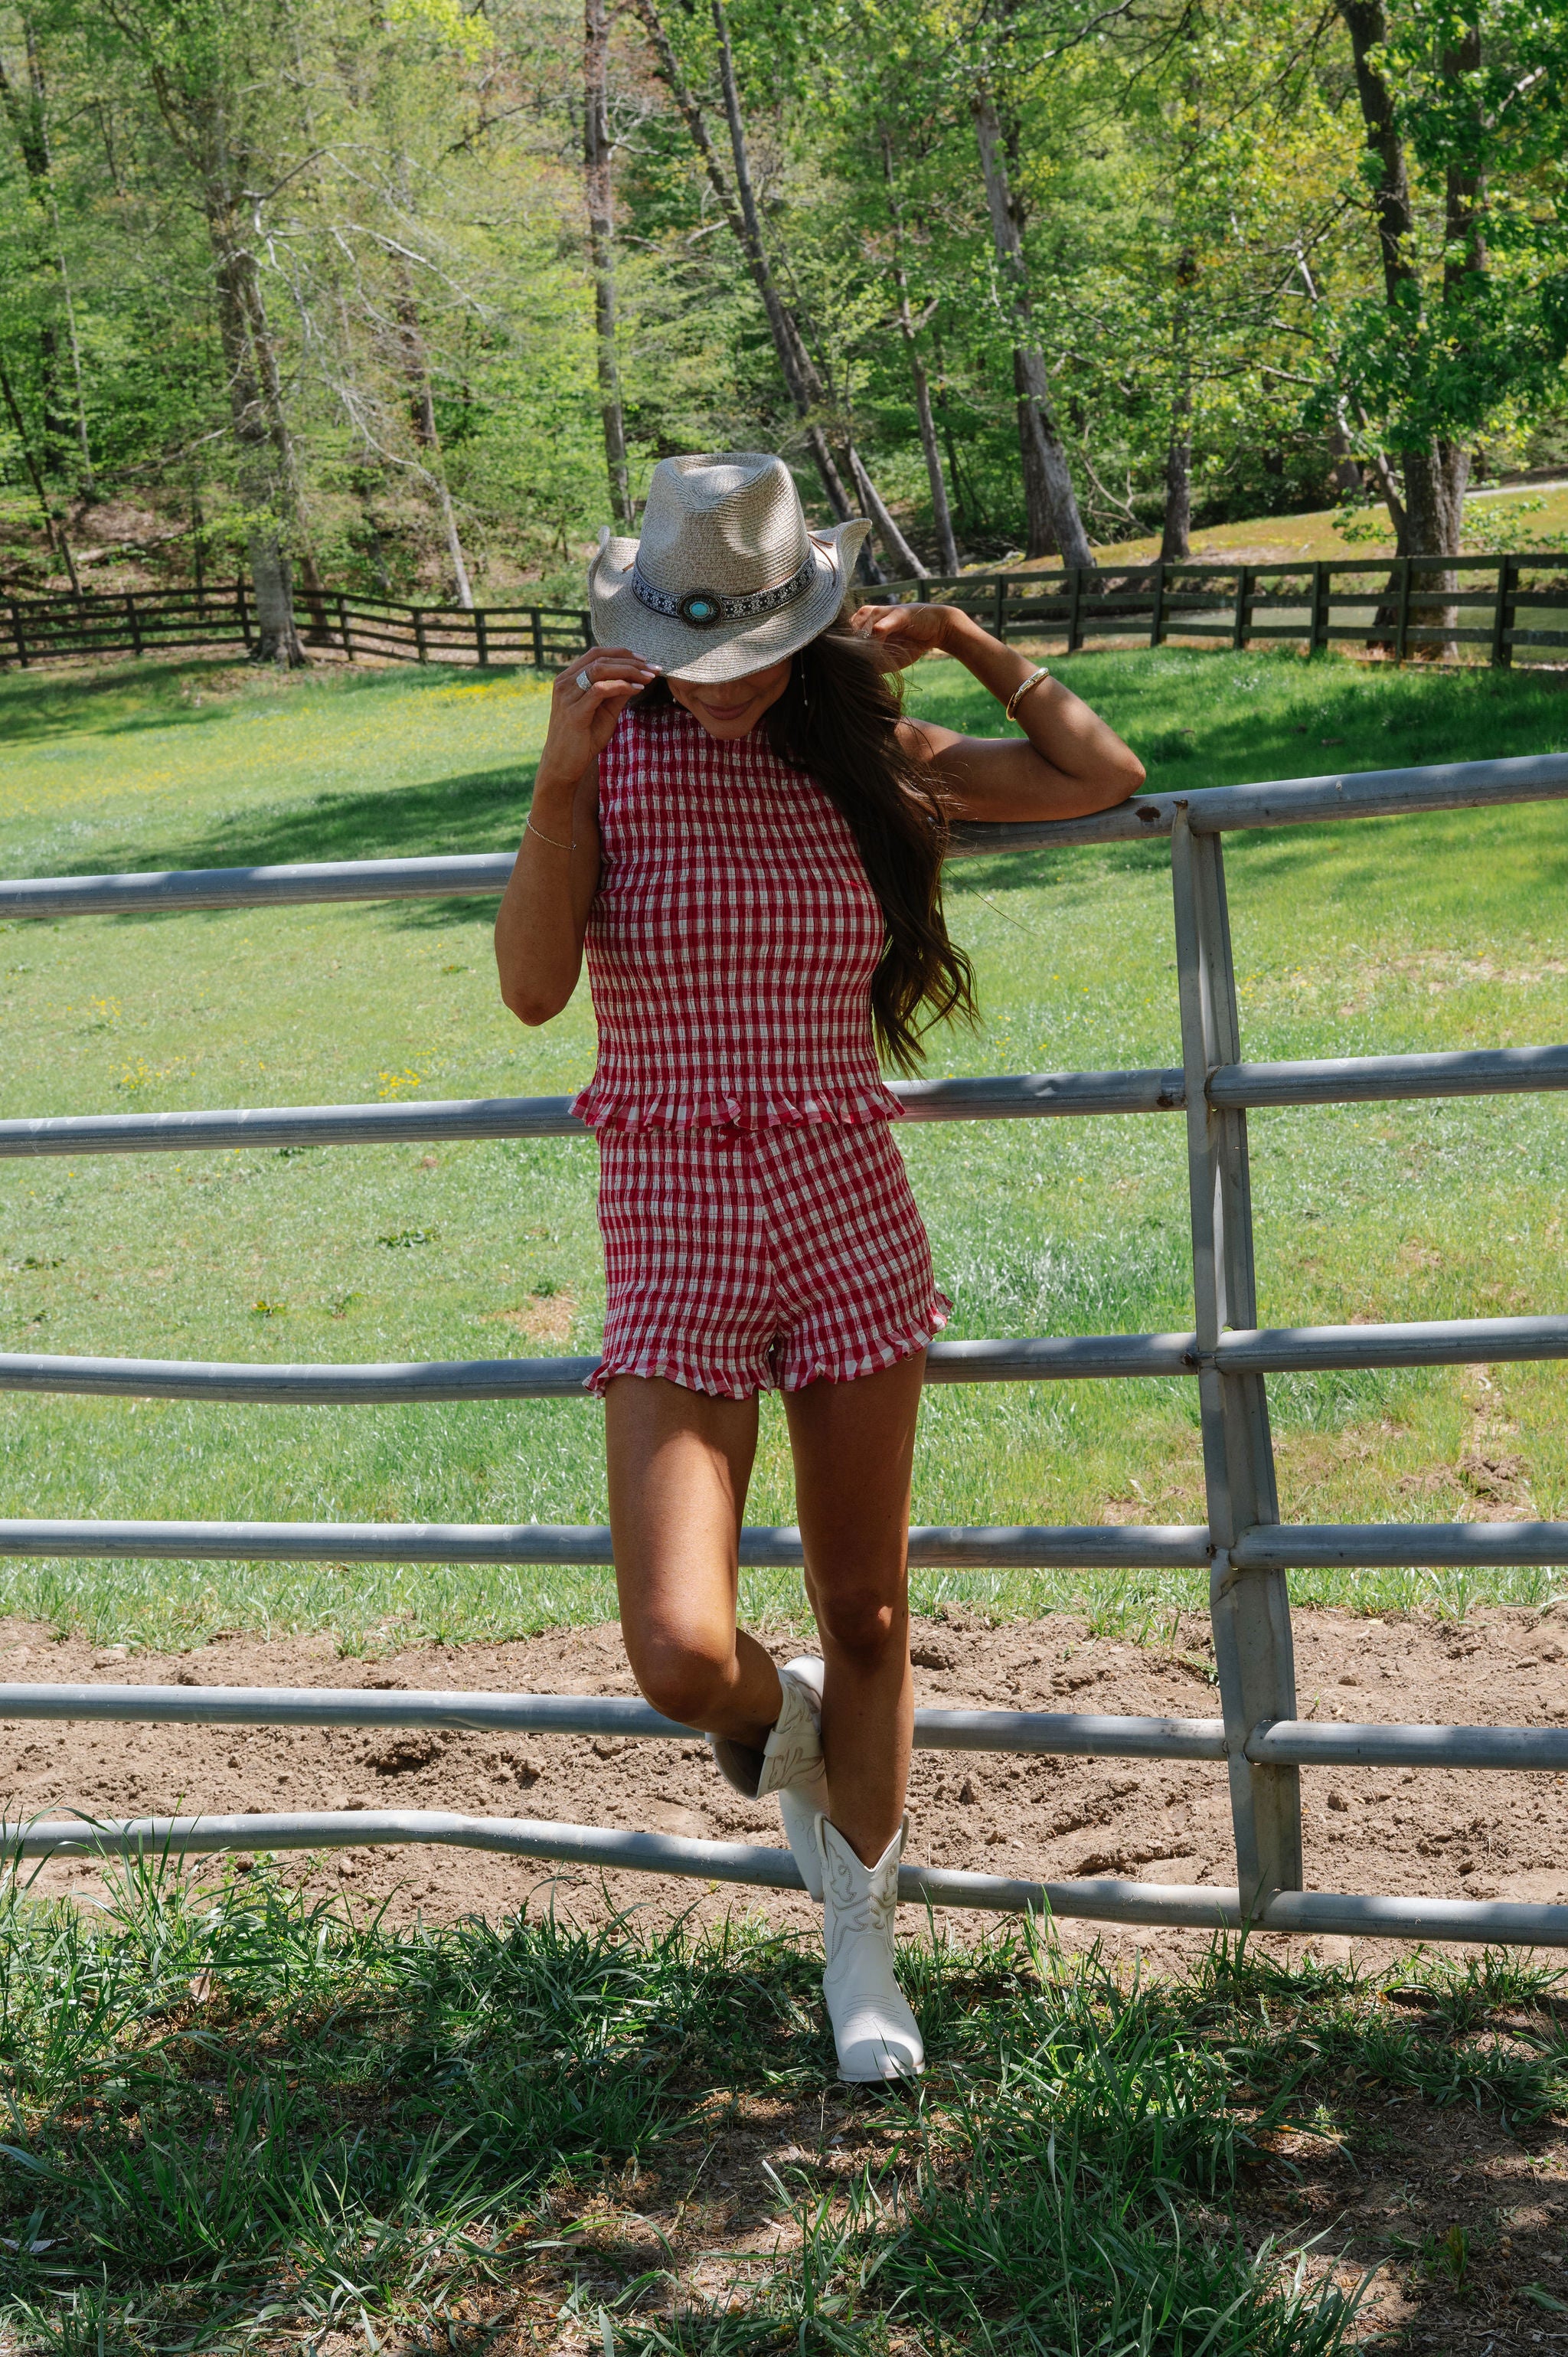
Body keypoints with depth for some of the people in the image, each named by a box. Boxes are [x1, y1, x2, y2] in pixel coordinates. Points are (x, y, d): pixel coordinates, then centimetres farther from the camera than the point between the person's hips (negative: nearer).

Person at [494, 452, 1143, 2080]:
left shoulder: (867, 754, 4)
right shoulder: (610, 745, -3)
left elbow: (1103, 777, 5)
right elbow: (532, 987, -13)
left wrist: (958, 636, 3)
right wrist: (563, 775, -23)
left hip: (850, 1214, 2)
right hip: (674, 1230, -2)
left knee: (864, 1610, 11)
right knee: (682, 1659, -15)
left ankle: (859, 1945, 31)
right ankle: (768, 1722, 24)